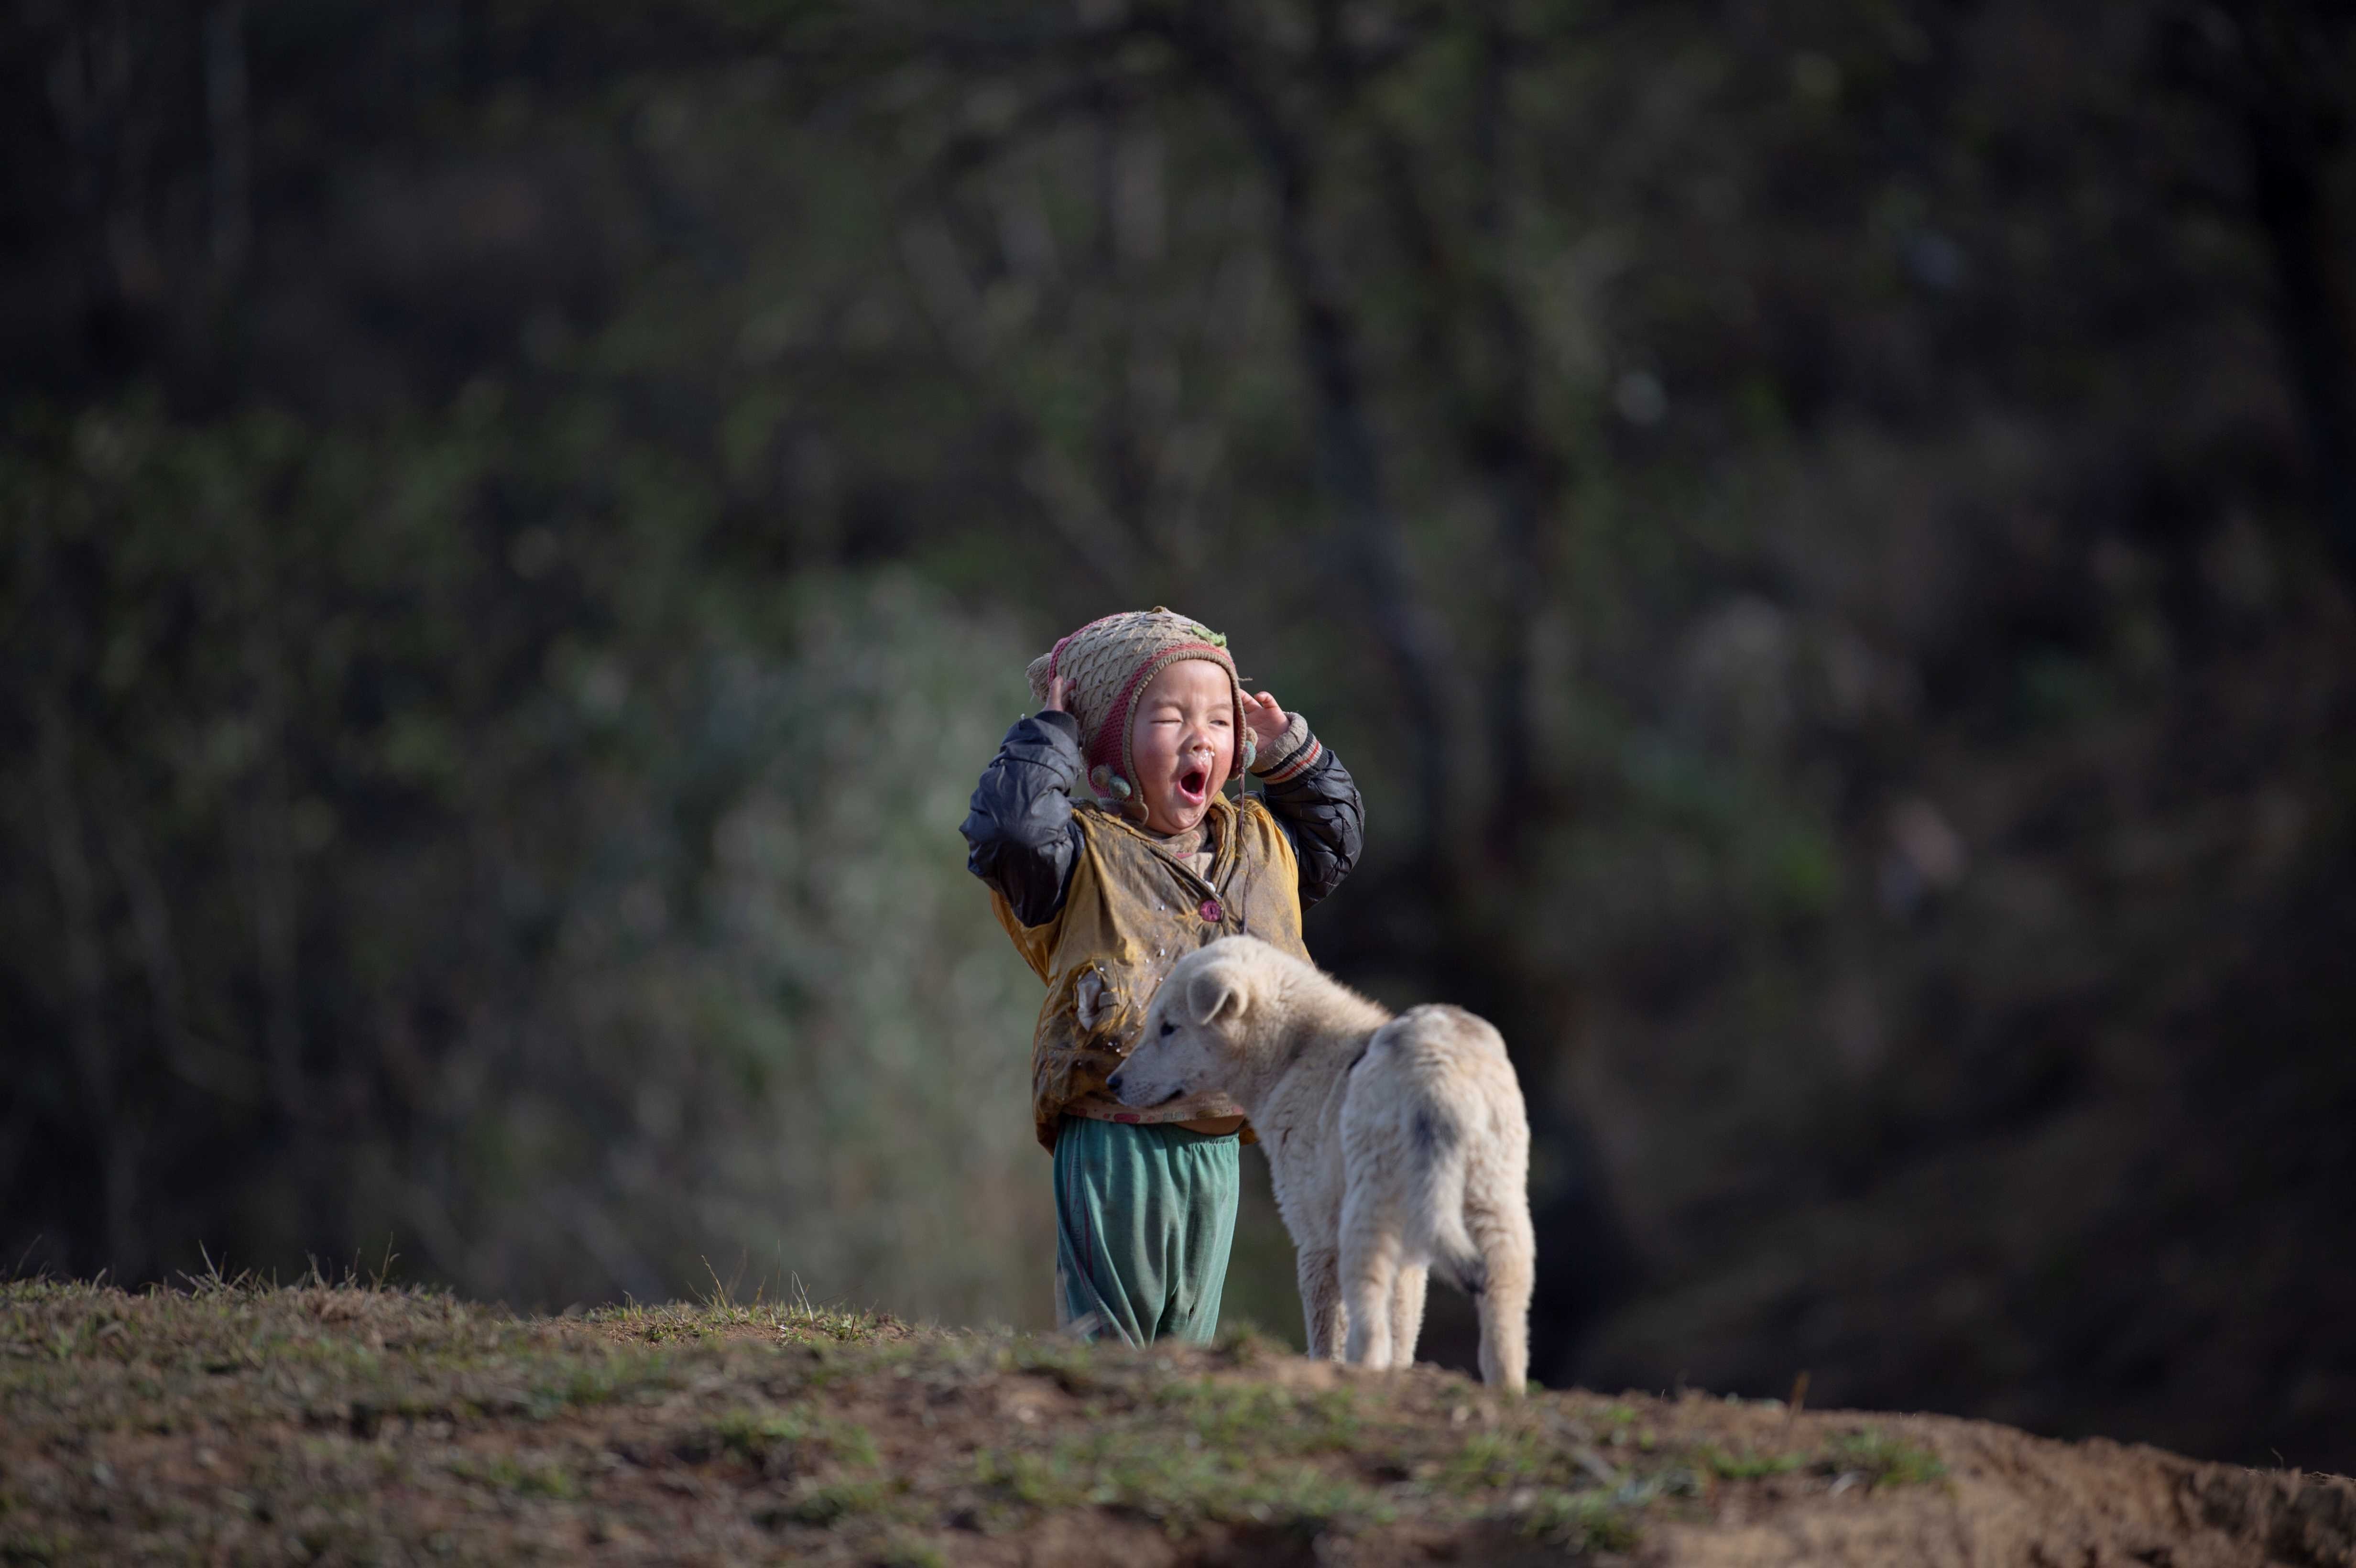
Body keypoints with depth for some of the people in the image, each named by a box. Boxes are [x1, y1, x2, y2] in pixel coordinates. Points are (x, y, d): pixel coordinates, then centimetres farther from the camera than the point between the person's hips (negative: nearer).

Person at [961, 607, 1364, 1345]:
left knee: (1187, 1333, 12)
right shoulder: (1085, 854, -6)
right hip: (1115, 1140, -6)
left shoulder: (1260, 846, 14)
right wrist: (1051, 733, -13)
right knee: (1104, 1332, -3)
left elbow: (1334, 837, 34)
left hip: (1216, 1145, 6)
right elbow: (1009, 830, -25)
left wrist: (1290, 753, 20)